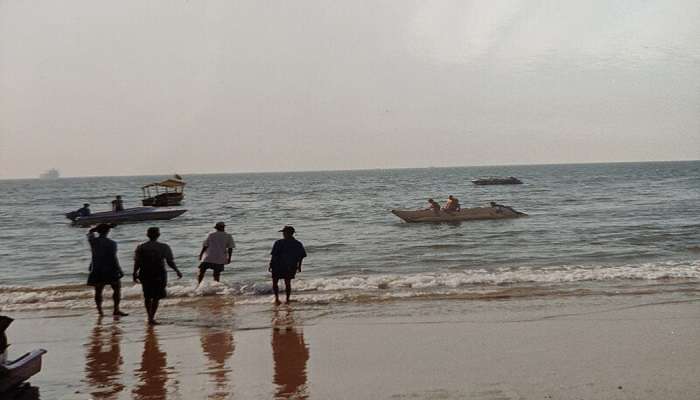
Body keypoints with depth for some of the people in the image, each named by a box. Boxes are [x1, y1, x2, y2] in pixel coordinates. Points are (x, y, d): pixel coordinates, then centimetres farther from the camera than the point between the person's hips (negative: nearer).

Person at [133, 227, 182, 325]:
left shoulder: (140, 247, -1)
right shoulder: (164, 247, -5)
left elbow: (137, 263, -3)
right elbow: (170, 262, -4)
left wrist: (135, 274, 10)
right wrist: (177, 271, 9)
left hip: (145, 275, 2)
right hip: (159, 275, -2)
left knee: (147, 297, 18)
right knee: (156, 297, 4)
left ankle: (150, 316, 27)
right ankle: (151, 318, -5)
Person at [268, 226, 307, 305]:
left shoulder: (279, 243, -13)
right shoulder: (298, 244, 0)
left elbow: (274, 255, -13)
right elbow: (301, 256, 5)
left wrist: (270, 265, -3)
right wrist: (299, 266, 16)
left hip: (278, 266, -4)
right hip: (291, 267, 4)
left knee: (275, 282, 11)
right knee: (288, 283, 16)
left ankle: (277, 298, -2)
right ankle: (287, 299, 15)